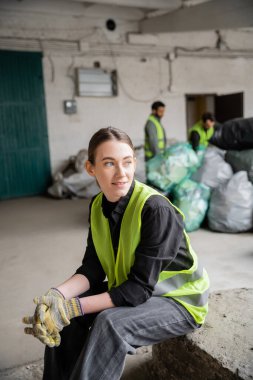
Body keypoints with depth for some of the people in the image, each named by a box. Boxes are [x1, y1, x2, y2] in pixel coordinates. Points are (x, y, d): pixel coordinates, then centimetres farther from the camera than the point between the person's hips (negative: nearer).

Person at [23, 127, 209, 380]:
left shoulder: (155, 209, -28)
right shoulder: (97, 206, -5)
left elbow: (141, 286, -26)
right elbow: (93, 268, -6)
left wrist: (74, 308, -31)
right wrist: (58, 294, -25)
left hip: (178, 299, -6)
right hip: (128, 290, 7)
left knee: (110, 323, -31)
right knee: (59, 308, -5)